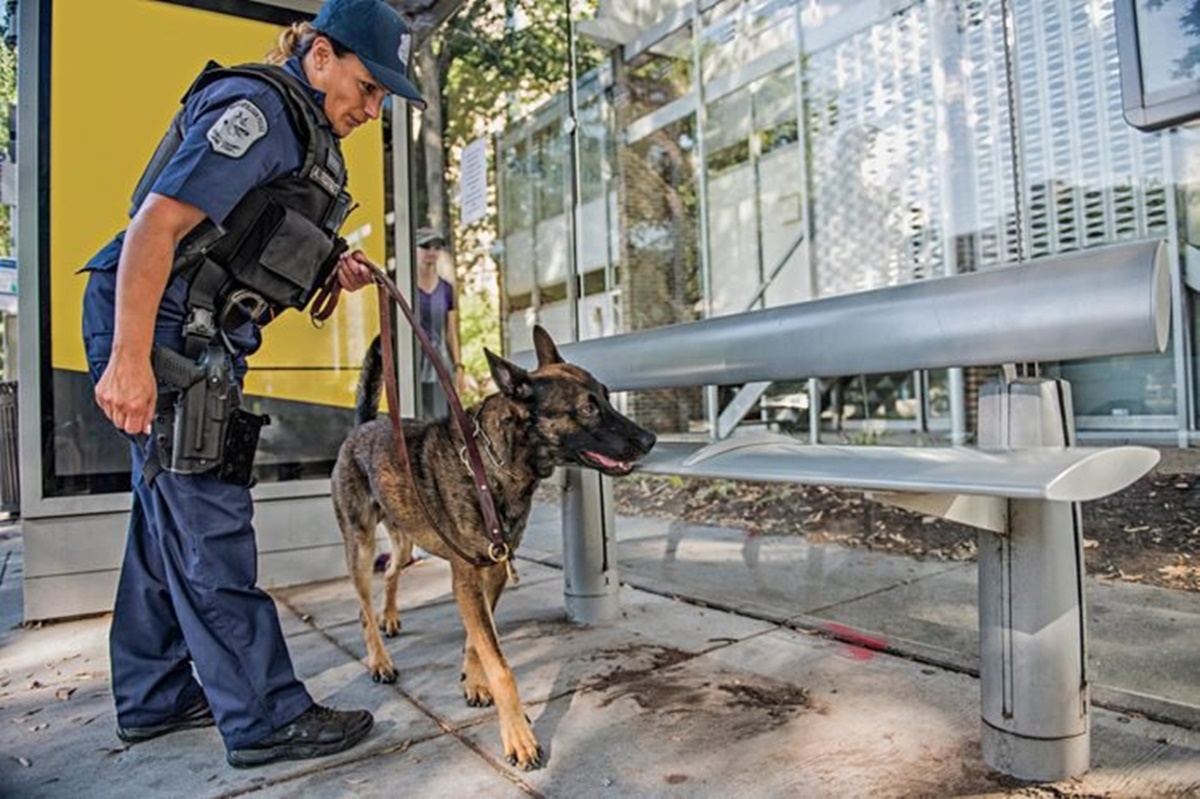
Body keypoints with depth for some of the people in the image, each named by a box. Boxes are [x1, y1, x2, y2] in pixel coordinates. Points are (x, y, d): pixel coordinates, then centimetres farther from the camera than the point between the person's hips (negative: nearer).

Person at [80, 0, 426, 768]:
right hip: (160, 331, -10)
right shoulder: (257, 107, -13)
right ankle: (265, 717, 3)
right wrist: (128, 358, -27)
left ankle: (154, 698, 27)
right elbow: (157, 223, -22)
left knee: (172, 518, 14)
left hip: (198, 340, 10)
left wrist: (329, 268, 5)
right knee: (208, 520, -7)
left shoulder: (305, 131, 17)